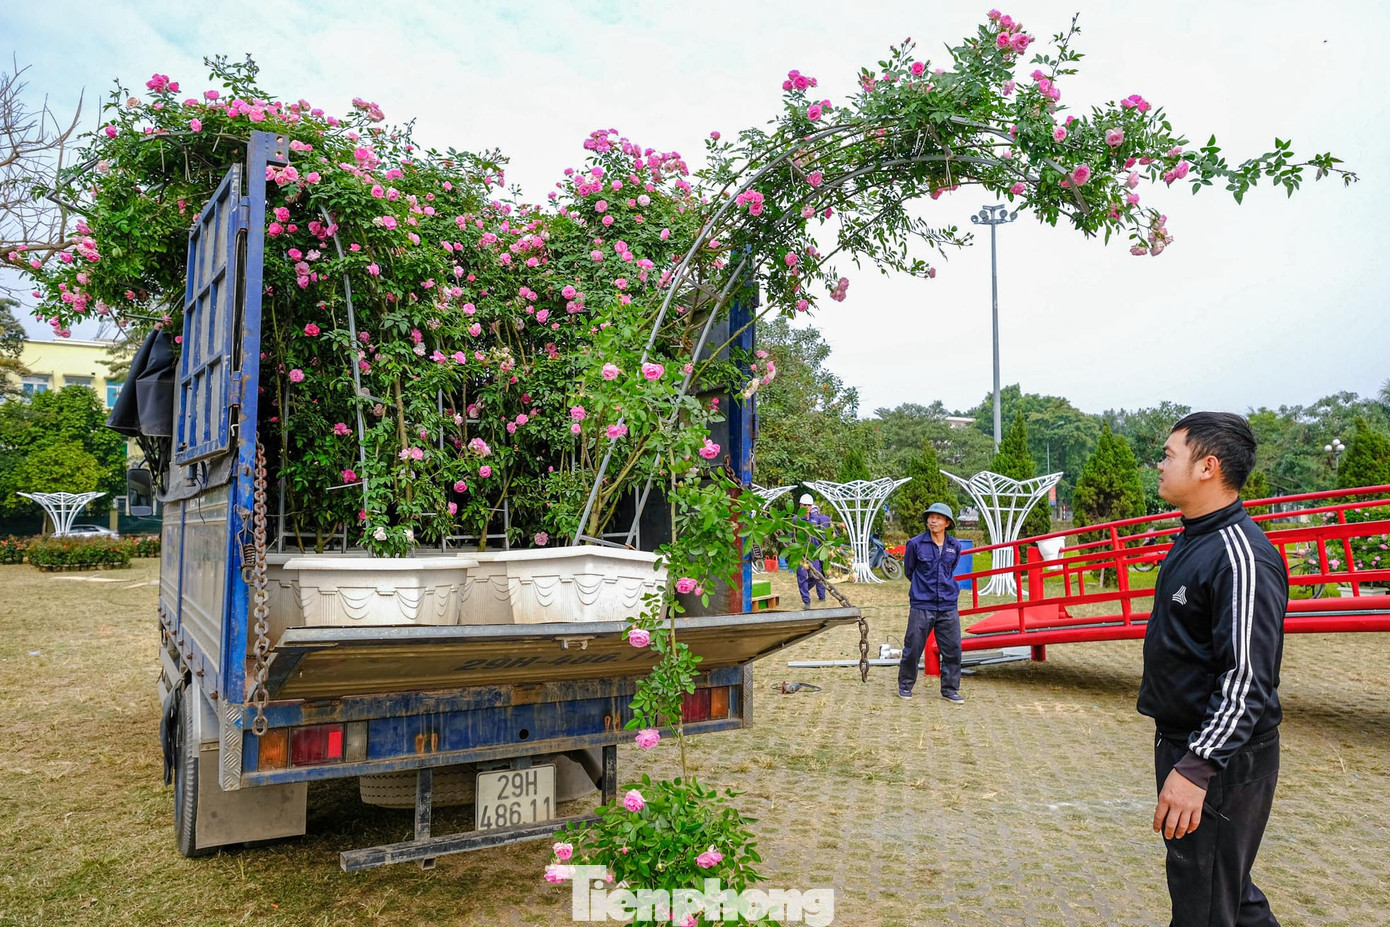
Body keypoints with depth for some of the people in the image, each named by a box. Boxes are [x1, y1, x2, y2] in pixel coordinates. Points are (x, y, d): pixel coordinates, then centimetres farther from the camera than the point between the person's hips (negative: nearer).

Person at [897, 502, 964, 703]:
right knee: (913, 648, 3)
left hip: (948, 605, 3)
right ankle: (905, 685, 20)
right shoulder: (916, 544, -4)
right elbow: (908, 570, 11)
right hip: (921, 605, -3)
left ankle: (950, 689, 18)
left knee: (953, 648, 4)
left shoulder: (954, 546, 6)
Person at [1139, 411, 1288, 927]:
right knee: (1226, 885, 23)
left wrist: (1197, 768, -29)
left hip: (1223, 761, -9)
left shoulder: (1242, 556, -23)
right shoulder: (1191, 541, 9)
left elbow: (1248, 680, -27)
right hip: (1183, 744, 10)